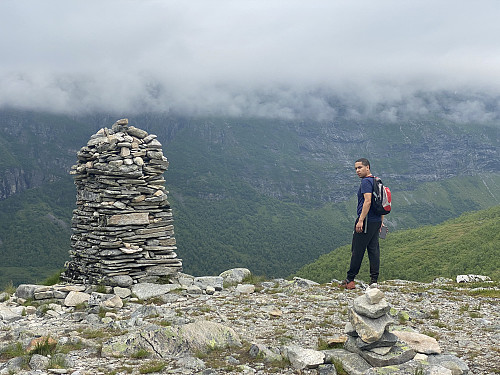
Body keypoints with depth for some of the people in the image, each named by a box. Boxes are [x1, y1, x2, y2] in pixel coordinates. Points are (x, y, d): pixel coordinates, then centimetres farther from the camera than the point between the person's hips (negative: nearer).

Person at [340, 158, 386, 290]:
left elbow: (368, 201, -22)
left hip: (366, 220, -9)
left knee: (357, 250, -3)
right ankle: (374, 280, 8)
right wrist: (381, 221, 22)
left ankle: (350, 280, 2)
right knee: (374, 249, 8)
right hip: (376, 221, 9)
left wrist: (361, 220, -23)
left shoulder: (366, 181, -12)